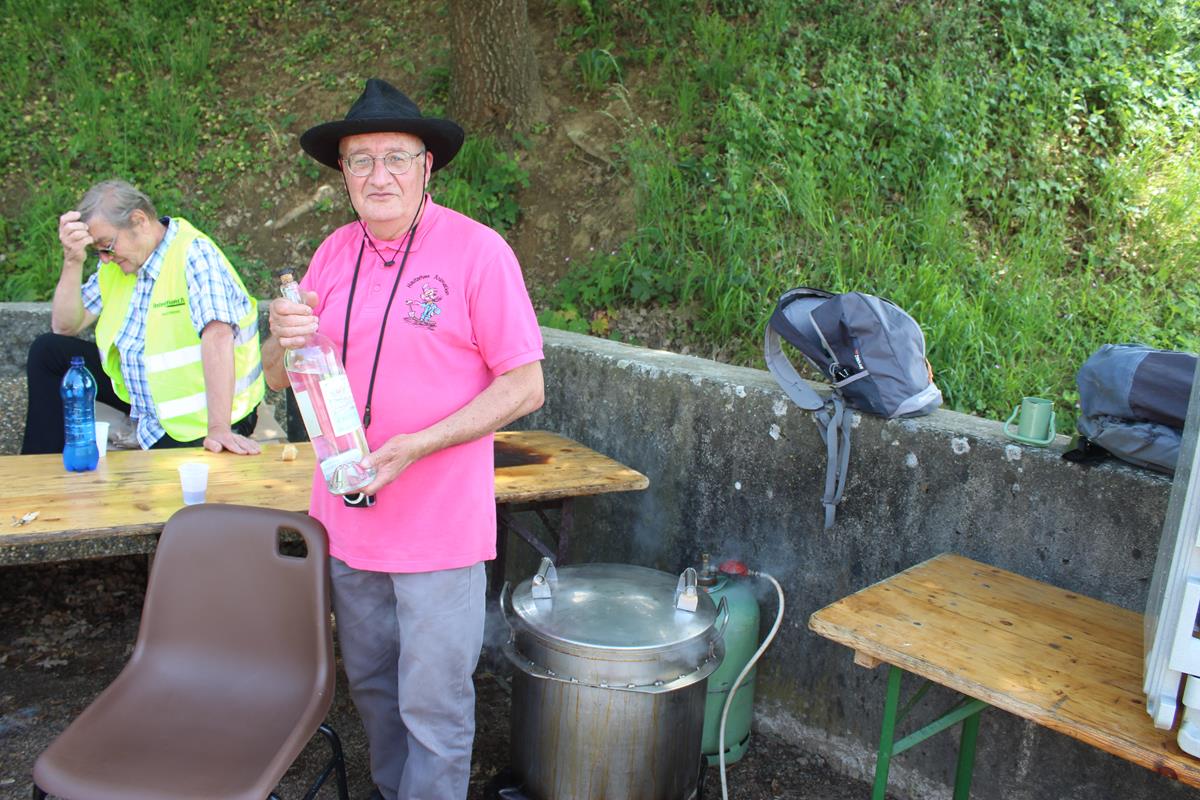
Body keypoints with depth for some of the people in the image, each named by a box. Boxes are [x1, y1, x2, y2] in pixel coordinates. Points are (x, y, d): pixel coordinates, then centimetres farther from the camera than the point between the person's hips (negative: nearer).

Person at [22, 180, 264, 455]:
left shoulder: (194, 254, -21)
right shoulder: (117, 264, 5)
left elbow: (218, 336, -34)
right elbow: (65, 327, 7)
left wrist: (218, 429, -43)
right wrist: (72, 261, -9)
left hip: (195, 417, -8)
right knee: (47, 351, 7)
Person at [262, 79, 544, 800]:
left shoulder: (477, 250, -11)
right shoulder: (335, 252, 5)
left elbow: (525, 387, -12)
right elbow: (278, 378, 9)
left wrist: (416, 446, -20)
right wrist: (284, 339, -15)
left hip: (440, 524, -5)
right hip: (349, 517, 6)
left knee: (434, 703, 6)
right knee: (371, 683, 22)